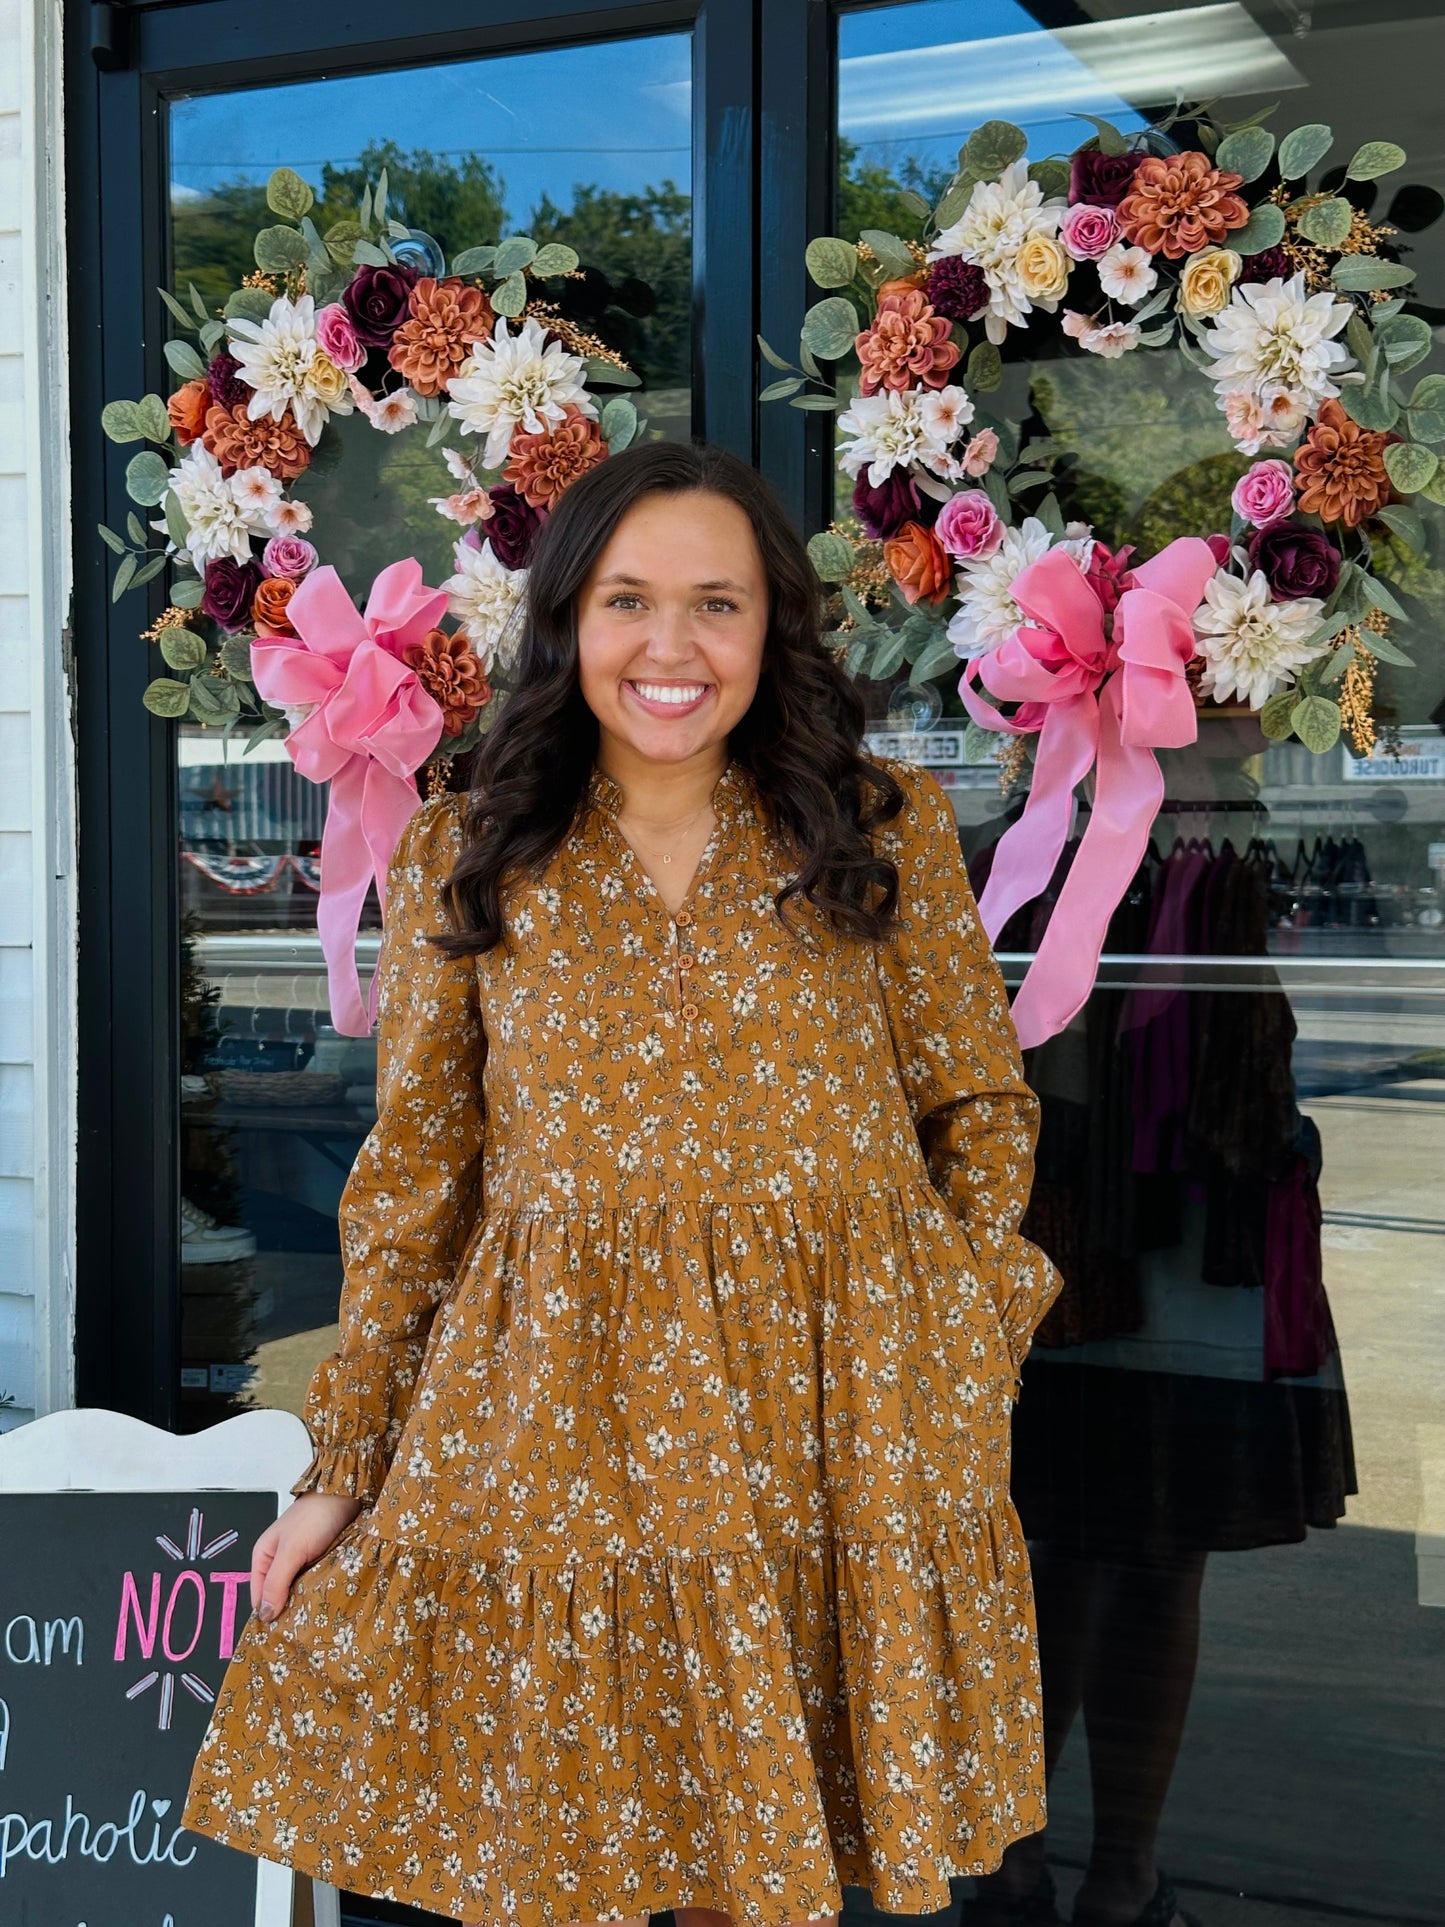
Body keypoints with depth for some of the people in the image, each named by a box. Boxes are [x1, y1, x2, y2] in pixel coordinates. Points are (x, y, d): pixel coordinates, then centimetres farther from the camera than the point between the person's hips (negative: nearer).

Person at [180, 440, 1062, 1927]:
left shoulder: (886, 829, 1)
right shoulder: (461, 859, 1)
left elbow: (981, 1110, 9)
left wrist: (957, 1343, 0)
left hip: (837, 1424, 0)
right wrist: (340, 1472, 4)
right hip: (556, 1436, 0)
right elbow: (412, 1177, 4)